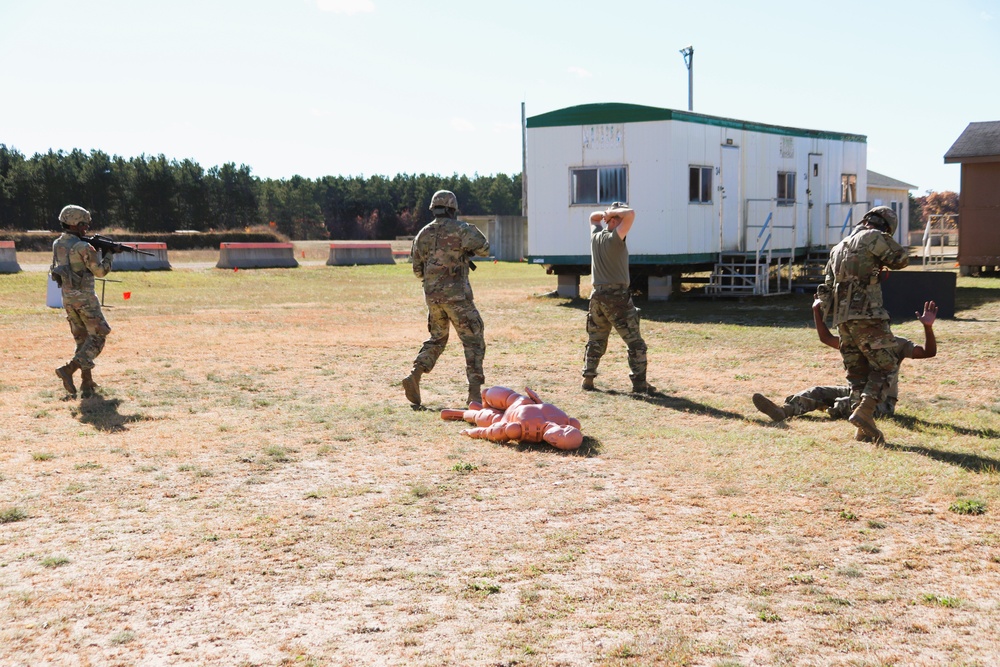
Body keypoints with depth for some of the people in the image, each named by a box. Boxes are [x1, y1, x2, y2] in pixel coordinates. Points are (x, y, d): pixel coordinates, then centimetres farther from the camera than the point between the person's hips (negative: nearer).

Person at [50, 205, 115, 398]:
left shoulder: (57, 244, 7)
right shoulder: (83, 247, -16)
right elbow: (100, 271, -11)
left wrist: (93, 249, 12)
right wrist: (108, 255, 5)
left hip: (67, 297, 8)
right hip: (85, 297, -8)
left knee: (82, 339, 15)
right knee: (97, 337, 0)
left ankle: (87, 382, 15)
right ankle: (69, 369, -16)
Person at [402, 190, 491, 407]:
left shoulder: (422, 235, 9)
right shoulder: (460, 229, -6)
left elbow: (418, 270, 14)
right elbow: (484, 249, -9)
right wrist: (468, 247, 11)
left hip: (432, 295, 5)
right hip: (456, 294, -5)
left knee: (436, 339, 21)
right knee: (473, 341, 2)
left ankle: (414, 376, 2)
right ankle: (475, 391, -6)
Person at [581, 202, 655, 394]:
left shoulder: (596, 236, 7)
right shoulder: (615, 239, -14)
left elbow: (593, 217, 29)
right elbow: (630, 215, -26)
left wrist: (605, 213, 11)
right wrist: (613, 212, -10)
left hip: (597, 296, 7)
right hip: (617, 298, -7)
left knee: (595, 342, 17)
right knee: (635, 343, -1)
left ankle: (588, 379, 16)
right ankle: (639, 383, -3)